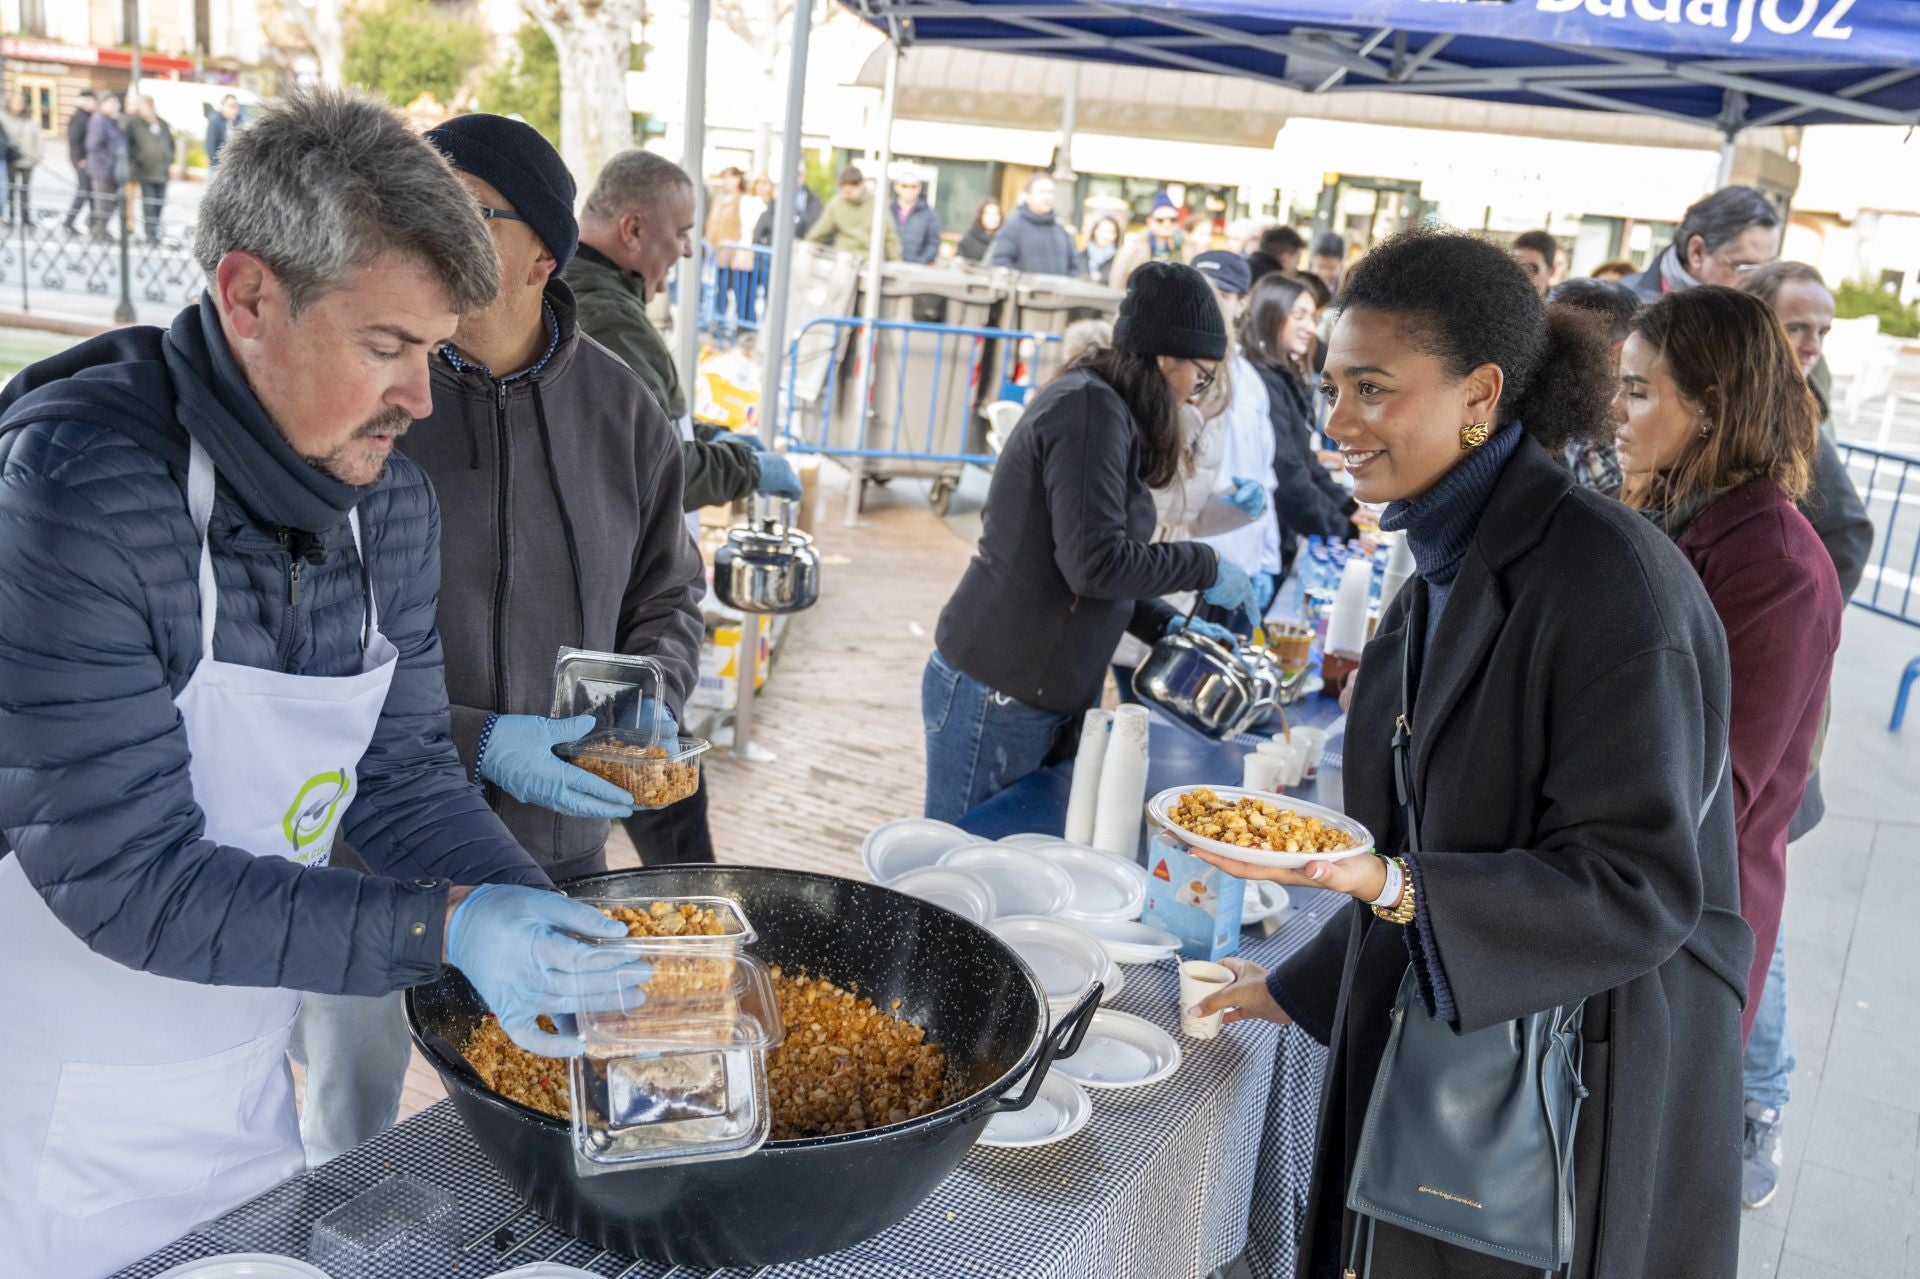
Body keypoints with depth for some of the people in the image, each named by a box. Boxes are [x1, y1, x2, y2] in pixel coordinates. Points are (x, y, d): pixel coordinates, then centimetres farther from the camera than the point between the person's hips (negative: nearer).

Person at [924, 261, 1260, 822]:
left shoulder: (1098, 405, 15)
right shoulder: (1091, 407, -15)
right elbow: (1094, 561, -22)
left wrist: (1167, 626, 13)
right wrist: (1205, 565, -10)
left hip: (1037, 691, 9)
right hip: (997, 694, -9)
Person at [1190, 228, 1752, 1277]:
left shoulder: (1612, 578, -22)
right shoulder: (1445, 569, 4)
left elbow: (1640, 888, -22)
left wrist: (1390, 889, -33)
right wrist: (1300, 988, 18)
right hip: (1426, 1026, 7)